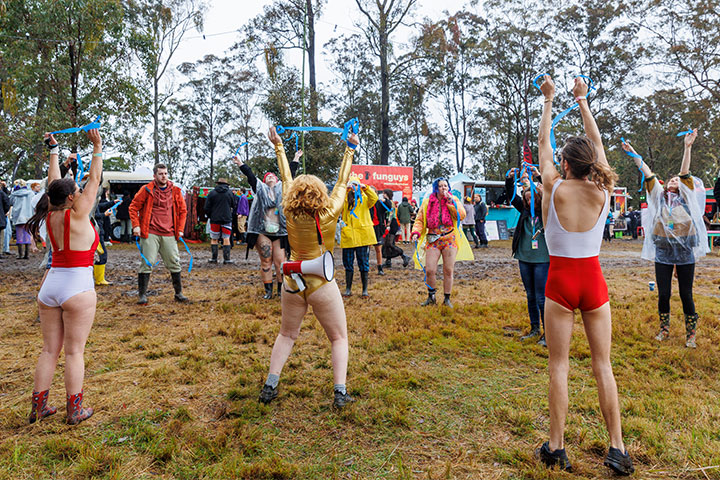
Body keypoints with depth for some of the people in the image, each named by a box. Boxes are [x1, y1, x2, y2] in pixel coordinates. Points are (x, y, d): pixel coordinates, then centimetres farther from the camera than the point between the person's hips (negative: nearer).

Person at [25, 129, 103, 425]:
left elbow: (54, 181, 18)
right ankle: (74, 411, 7)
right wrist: (97, 149, 4)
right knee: (74, 352, 0)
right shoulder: (77, 215, -10)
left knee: (49, 350, 13)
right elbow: (94, 180, -3)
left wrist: (54, 151, 29)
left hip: (49, 286, 6)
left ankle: (38, 407, 20)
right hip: (77, 287, -6)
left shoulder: (51, 215, 5)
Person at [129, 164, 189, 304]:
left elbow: (183, 210, 17)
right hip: (150, 234, -3)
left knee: (175, 264, 6)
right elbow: (133, 207, 4)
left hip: (169, 235, 3)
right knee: (147, 264, -4)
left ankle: (178, 293, 17)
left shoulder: (175, 191, 9)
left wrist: (180, 229, 9)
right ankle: (142, 294, 6)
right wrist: (136, 225, -6)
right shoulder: (147, 190, 0)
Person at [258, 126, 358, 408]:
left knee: (287, 335, 19)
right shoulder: (328, 215, -13)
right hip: (322, 285, -3)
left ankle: (269, 387, 18)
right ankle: (340, 393, 2)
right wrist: (351, 150, 9)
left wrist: (279, 147, 19)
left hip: (293, 283, 4)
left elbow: (286, 179, 6)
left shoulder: (290, 214, -6)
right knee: (339, 338, 9)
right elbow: (342, 183, -2)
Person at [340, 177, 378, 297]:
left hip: (363, 234, 0)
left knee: (364, 263, 3)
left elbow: (374, 199, -9)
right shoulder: (345, 198, 10)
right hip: (348, 235, 1)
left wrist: (366, 188, -19)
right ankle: (348, 289, 15)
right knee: (348, 263, 6)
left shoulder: (364, 198, 11)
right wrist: (345, 189, -20)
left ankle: (365, 289, 11)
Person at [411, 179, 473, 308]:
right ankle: (431, 297, 16)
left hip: (450, 239, 0)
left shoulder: (454, 200, 7)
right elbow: (420, 220, 9)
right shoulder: (427, 202, 8)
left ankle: (447, 298, 18)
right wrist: (416, 232, -9)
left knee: (448, 271, 2)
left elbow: (461, 215, -8)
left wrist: (450, 201, -11)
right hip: (433, 240, 0)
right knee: (430, 270, -7)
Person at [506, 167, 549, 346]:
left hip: (542, 260, -6)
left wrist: (540, 176, -25)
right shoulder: (525, 211, 10)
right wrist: (510, 179, -5)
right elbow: (511, 196, 11)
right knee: (530, 296, 14)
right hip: (524, 259, 6)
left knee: (541, 298, -4)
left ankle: (548, 333, 8)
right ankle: (534, 328, 27)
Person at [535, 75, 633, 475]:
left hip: (560, 280, -2)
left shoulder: (555, 188, -9)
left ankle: (556, 447, 12)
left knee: (558, 366, 5)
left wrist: (549, 100, 19)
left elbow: (542, 143, 6)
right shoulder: (602, 190, -2)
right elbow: (597, 143, 13)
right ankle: (617, 449, 15)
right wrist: (582, 101, 24)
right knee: (603, 366, 9)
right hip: (594, 280, 3)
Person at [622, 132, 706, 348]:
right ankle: (664, 329, 23)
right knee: (663, 294, 5)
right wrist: (634, 155, 3)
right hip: (663, 252, 1)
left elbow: (685, 172, -1)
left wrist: (688, 147, -11)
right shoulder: (659, 196, 11)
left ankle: (690, 333, 16)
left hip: (685, 251, -1)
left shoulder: (685, 195, 9)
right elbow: (648, 174, 6)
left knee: (686, 294, 4)